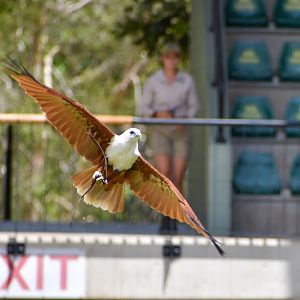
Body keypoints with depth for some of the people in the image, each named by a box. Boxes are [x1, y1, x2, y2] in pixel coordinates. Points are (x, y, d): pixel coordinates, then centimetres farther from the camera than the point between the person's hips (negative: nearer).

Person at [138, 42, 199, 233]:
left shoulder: (187, 80, 0)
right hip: (160, 131, -1)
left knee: (177, 179, -4)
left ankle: (174, 222, 11)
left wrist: (186, 119, -17)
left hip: (180, 132, 1)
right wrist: (158, 114, -19)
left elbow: (193, 107, 5)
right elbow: (143, 109, 1)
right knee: (164, 174, -18)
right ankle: (166, 215, 1)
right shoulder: (153, 81, -3)